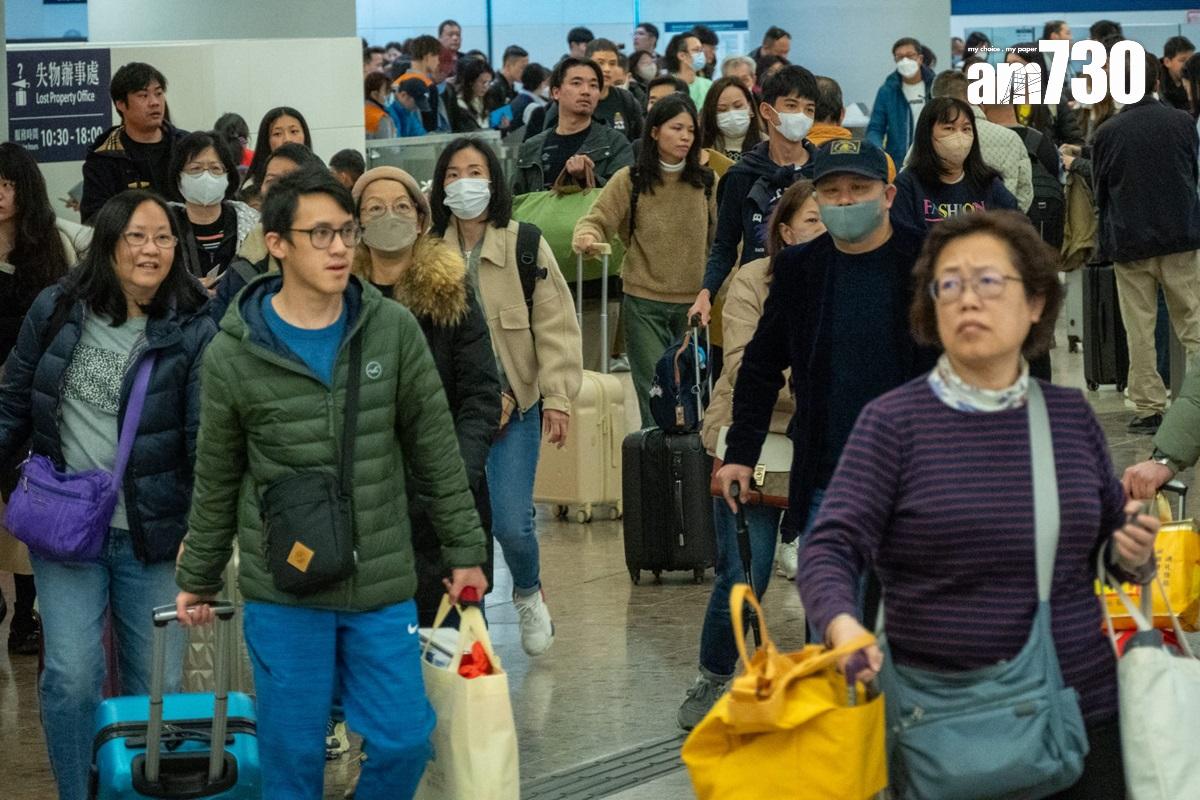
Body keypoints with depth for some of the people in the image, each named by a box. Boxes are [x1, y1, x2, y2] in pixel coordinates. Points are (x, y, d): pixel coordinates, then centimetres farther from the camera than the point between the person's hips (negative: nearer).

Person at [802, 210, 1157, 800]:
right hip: (944, 722, -3)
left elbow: (1111, 538, 18)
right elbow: (831, 548, -11)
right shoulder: (894, 421, -4)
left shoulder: (1071, 415, 7)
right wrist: (842, 625, -31)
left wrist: (1133, 554, -5)